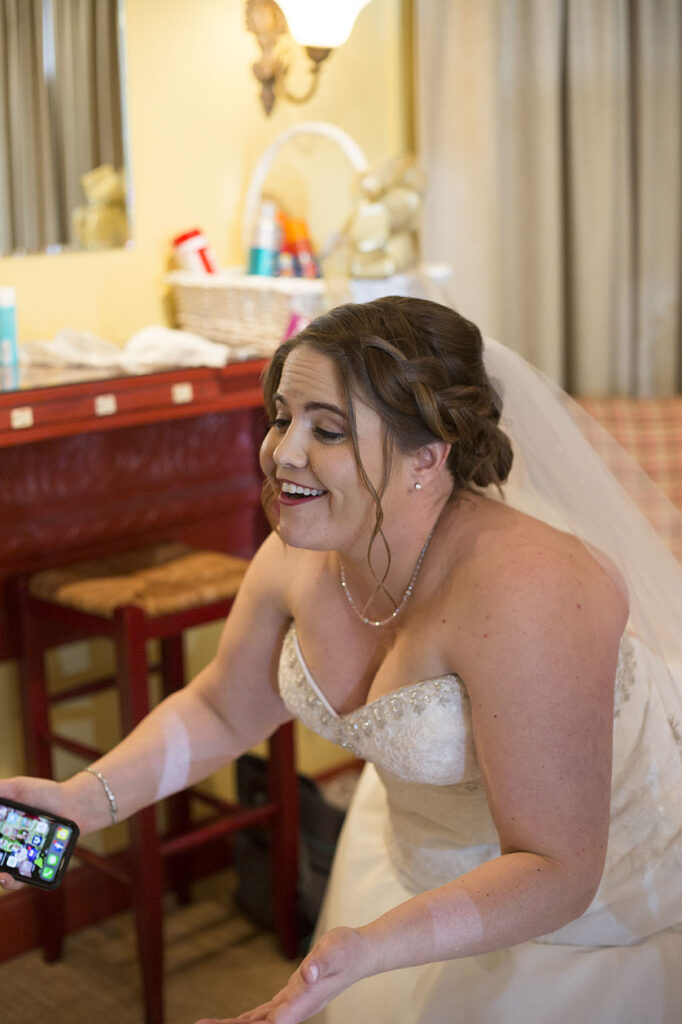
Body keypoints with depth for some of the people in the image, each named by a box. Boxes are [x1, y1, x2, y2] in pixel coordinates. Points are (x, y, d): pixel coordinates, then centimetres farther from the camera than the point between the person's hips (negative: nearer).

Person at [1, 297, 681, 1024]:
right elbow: (223, 710, 1)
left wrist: (371, 949, -46)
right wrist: (83, 800, -13)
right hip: (419, 866, 6)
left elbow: (556, 870, -33)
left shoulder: (516, 597, -38)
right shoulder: (300, 554, -17)